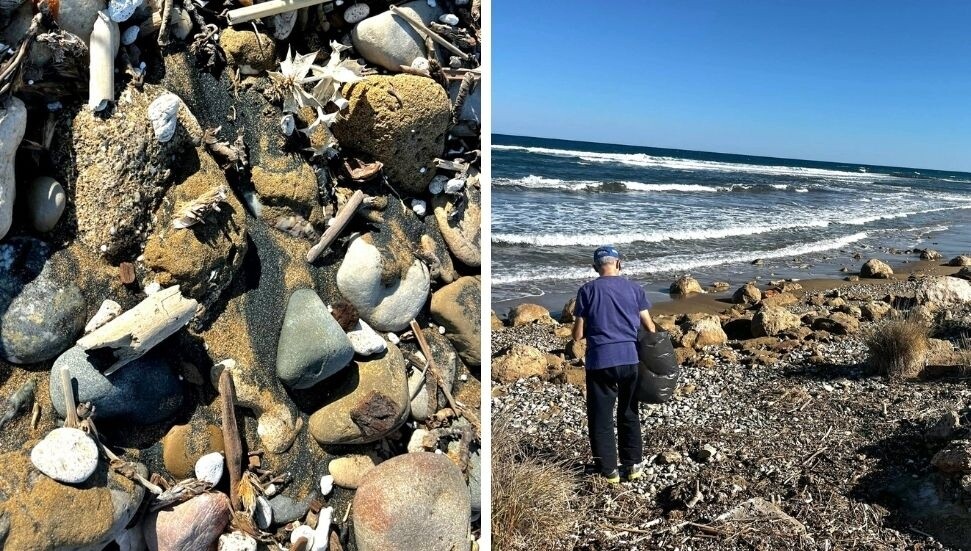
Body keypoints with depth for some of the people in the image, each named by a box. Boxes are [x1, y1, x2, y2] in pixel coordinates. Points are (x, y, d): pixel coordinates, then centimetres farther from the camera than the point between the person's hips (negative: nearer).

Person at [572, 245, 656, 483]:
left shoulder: (587, 290, -4)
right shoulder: (634, 289, 4)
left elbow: (577, 334, -4)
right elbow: (649, 327, 6)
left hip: (600, 362, -3)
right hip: (630, 360, 3)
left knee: (601, 418, 9)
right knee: (629, 414, 18)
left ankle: (609, 470, 13)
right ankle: (632, 465, 23)